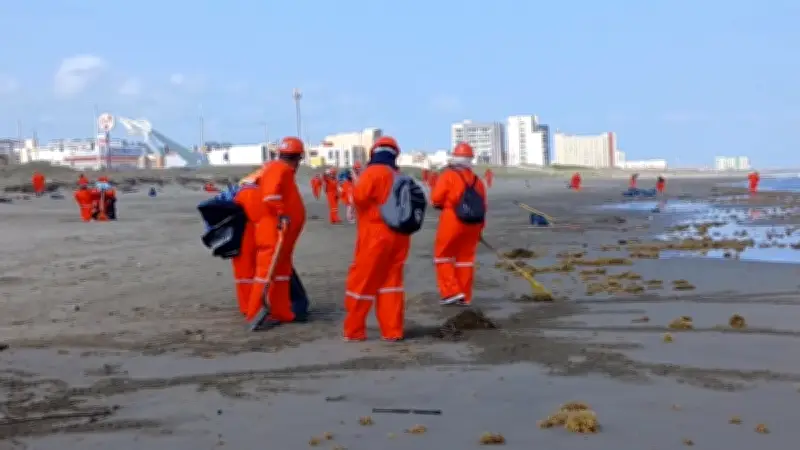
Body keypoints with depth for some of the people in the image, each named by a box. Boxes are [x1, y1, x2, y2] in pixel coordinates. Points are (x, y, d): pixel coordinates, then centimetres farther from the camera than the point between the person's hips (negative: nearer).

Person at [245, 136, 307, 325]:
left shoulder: (281, 169, 20)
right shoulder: (280, 169, -11)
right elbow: (271, 193, -26)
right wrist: (281, 214, -28)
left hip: (281, 231, 11)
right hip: (274, 229, -11)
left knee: (281, 271, 13)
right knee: (268, 270, -10)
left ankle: (281, 312, 17)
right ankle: (256, 314, -9)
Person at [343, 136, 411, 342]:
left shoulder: (373, 172, -10)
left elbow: (360, 196, -19)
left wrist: (355, 188, 0)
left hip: (375, 235, -6)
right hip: (398, 235, 6)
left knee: (362, 281, 3)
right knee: (391, 282, 12)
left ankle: (354, 331, 8)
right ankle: (393, 331, 12)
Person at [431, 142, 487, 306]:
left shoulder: (448, 175, -7)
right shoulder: (477, 179, 9)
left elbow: (436, 199, -11)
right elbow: (483, 206, 11)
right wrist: (479, 228, 19)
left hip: (452, 220, -5)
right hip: (472, 222, 5)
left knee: (443, 255, 6)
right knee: (465, 257, 11)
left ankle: (451, 292, -2)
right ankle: (465, 296, 13)